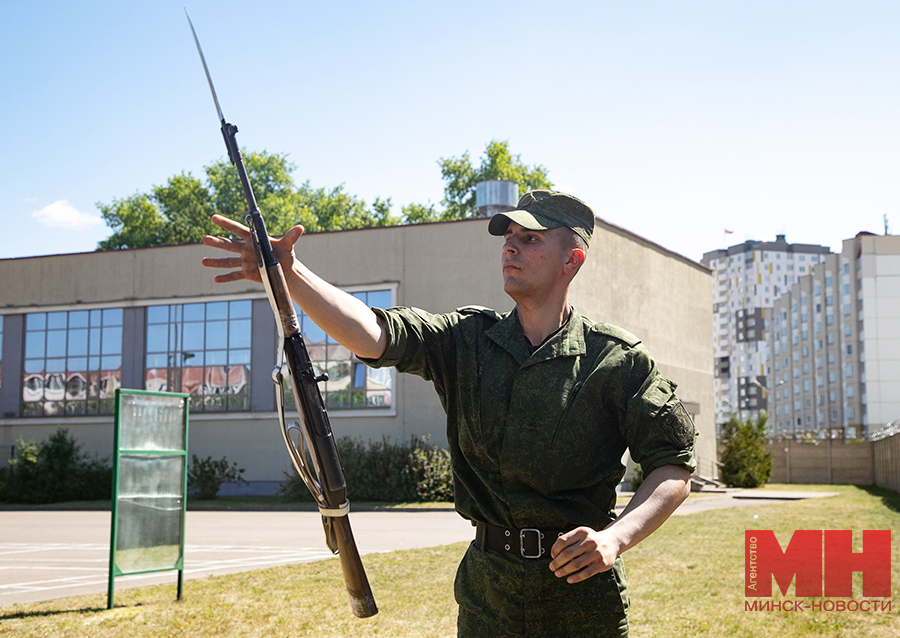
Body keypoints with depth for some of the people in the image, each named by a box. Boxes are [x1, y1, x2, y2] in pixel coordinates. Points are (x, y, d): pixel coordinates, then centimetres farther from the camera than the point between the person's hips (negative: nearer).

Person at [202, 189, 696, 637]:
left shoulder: (619, 360, -4)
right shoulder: (468, 339, 3)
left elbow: (674, 465, -6)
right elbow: (374, 336, -11)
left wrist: (616, 537, -21)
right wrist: (290, 276, -25)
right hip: (486, 588, 2)